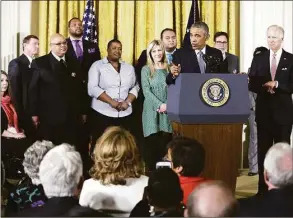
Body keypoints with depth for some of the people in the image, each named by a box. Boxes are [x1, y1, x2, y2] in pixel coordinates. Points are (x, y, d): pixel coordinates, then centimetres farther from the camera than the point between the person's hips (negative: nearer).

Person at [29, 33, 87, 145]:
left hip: (71, 118, 4)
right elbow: (33, 89, -4)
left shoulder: (73, 64, 13)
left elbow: (80, 88, 14)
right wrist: (34, 113, -8)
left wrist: (82, 111, 12)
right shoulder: (41, 63, -2)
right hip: (49, 117, -4)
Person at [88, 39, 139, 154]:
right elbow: (93, 88, -9)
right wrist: (112, 102, -15)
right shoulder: (97, 66, 2)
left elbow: (135, 87, 13)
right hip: (102, 114, -3)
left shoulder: (129, 67, 16)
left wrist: (127, 102, -7)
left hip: (125, 115, 3)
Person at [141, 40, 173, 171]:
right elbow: (146, 90, -4)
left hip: (167, 110, 2)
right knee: (152, 142, -3)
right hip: (152, 110, -2)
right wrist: (160, 104, -13)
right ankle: (152, 172, 2)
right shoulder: (146, 69, 4)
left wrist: (168, 104, -8)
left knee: (165, 142, -2)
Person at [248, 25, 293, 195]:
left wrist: (276, 85, -19)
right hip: (264, 110, 2)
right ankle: (263, 187, 13)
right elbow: (252, 85, 3)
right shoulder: (258, 59, 7)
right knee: (263, 149, 6)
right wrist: (266, 87, -15)